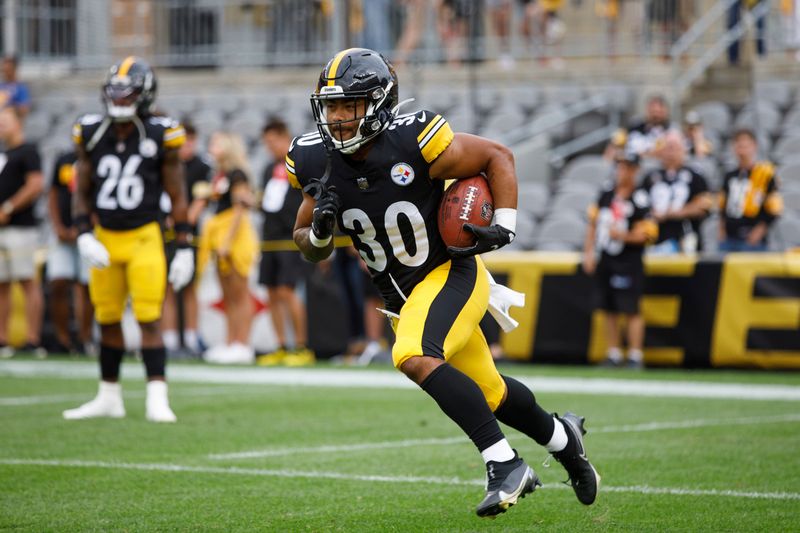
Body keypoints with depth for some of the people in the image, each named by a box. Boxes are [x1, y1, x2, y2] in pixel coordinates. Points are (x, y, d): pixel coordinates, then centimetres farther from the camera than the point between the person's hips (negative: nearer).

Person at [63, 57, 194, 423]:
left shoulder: (160, 137, -6)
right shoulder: (91, 135, 1)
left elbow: (177, 198, -1)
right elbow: (82, 193, 8)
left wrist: (184, 249, -3)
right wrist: (84, 237, -5)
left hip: (144, 238, -4)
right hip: (104, 239, 4)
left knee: (149, 319, -9)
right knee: (107, 319, 11)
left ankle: (157, 400, -8)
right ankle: (109, 398, 22)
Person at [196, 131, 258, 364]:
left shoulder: (236, 174, -11)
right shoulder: (219, 176, 15)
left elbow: (240, 209, -15)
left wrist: (228, 241, -19)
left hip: (236, 234, -9)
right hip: (221, 238, 9)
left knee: (239, 294, -6)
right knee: (228, 295, 10)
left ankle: (242, 346, -5)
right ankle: (231, 343, 13)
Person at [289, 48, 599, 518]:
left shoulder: (413, 141, -24)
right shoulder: (318, 161, -9)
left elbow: (498, 157, -9)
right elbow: (312, 251, 3)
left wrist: (505, 225, -19)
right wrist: (320, 230, -20)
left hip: (452, 272, -6)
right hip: (401, 295, 6)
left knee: (417, 359, -32)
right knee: (489, 394, 18)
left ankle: (505, 464, -24)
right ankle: (561, 435, 47)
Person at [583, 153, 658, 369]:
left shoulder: (639, 200, -8)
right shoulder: (605, 196, 10)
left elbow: (647, 234, -12)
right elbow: (592, 225, 16)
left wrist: (623, 235, -25)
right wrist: (588, 253, 10)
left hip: (628, 264, -6)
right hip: (605, 262, 6)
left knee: (631, 309, -8)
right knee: (609, 310, 10)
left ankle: (635, 356, -5)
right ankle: (613, 354, 18)